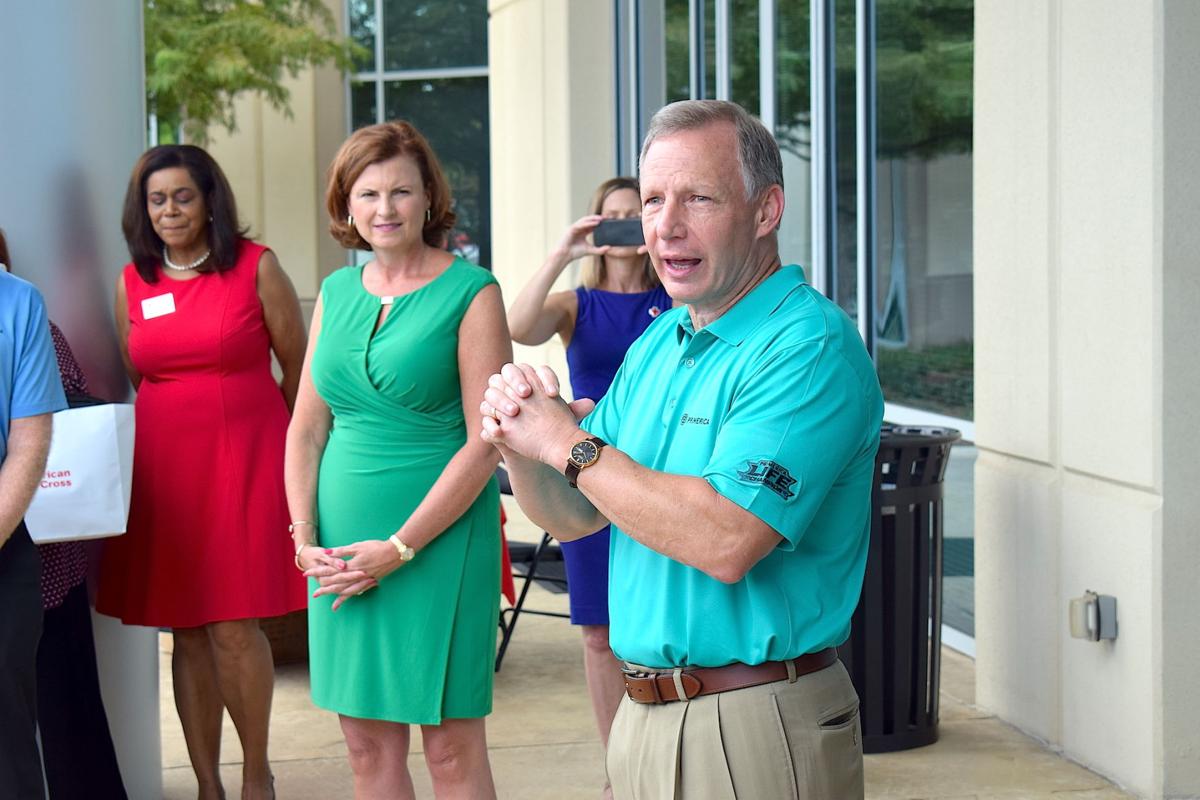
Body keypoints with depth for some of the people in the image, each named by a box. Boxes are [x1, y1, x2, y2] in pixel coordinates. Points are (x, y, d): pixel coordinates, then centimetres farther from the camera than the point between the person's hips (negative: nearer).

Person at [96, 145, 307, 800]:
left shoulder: (255, 267, 0)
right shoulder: (132, 283, 9)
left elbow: (298, 367, 6)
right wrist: (175, 427, 10)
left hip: (244, 461, -3)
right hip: (163, 468, 3)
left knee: (233, 627, -8)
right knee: (187, 633, 4)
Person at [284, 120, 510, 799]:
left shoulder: (471, 293, -6)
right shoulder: (337, 292, 11)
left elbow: (485, 442, -11)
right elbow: (306, 429, 14)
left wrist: (398, 548, -14)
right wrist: (306, 538, 0)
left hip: (440, 542, -5)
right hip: (342, 554, 5)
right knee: (367, 743, 10)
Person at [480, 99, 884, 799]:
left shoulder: (811, 347, -17)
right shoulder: (659, 343, 11)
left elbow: (727, 542, -27)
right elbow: (573, 515, 13)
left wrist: (567, 441, -18)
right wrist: (518, 440, -8)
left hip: (755, 736, -8)